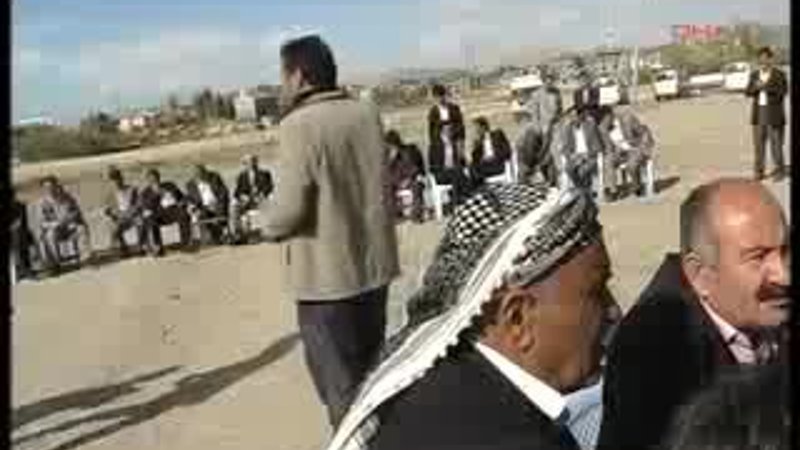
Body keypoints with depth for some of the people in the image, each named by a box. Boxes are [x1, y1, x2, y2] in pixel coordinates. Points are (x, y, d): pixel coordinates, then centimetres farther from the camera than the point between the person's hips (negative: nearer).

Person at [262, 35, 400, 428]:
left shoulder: (299, 125, -18)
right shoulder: (368, 112, 3)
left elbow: (288, 210, -21)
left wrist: (268, 226, -1)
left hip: (327, 276, -7)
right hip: (374, 265, 7)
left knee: (340, 386, 7)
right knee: (373, 373, 23)